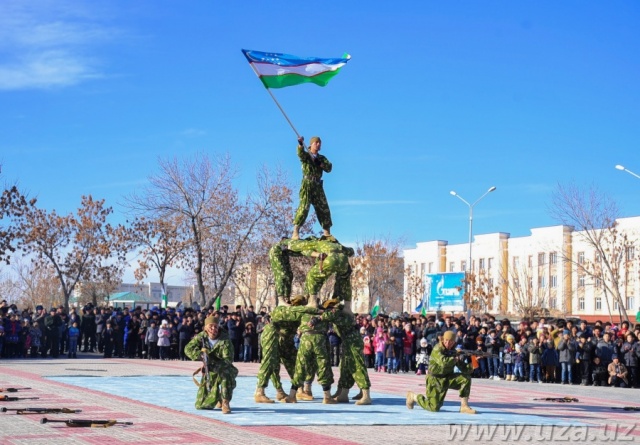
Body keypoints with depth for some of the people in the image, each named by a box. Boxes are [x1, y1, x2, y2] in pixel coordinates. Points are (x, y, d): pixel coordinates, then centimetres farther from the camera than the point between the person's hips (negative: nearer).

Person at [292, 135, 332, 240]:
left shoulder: (322, 158, 19)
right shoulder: (306, 155, 5)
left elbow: (329, 168, 5)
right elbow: (300, 154, -19)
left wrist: (320, 163, -11)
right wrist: (300, 144, -39)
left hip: (318, 186, 5)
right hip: (307, 185, -5)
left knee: (324, 209, 7)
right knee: (304, 207, -18)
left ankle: (327, 234, 17)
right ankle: (295, 233, -22)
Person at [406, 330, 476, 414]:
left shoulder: (453, 352, 3)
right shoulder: (437, 349, -17)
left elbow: (464, 369, 2)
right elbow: (443, 362, -37)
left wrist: (471, 366, -18)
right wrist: (456, 359, -27)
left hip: (448, 377, 6)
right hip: (435, 379, -6)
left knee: (466, 378, -14)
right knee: (434, 408, -10)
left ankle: (464, 406, -9)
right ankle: (413, 396, 16)